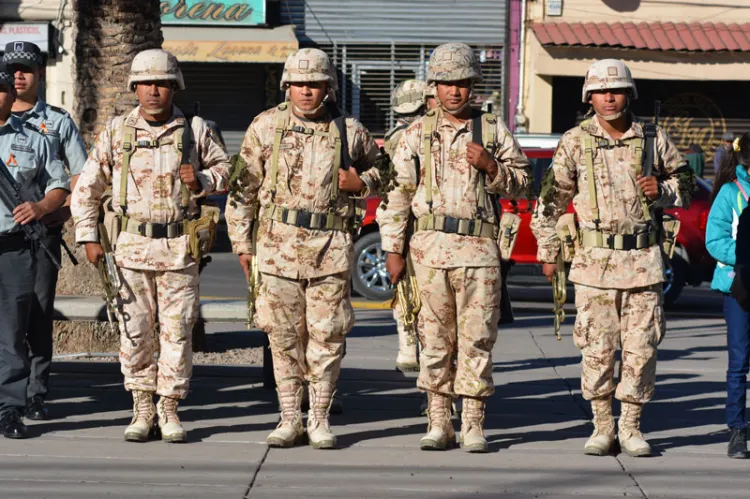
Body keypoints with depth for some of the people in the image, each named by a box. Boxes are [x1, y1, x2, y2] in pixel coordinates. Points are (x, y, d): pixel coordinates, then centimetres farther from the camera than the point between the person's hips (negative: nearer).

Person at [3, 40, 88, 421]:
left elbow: (81, 175, 10)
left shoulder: (58, 122, 11)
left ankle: (35, 394, 3)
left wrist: (64, 211, -6)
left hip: (43, 229, 0)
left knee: (39, 310, -2)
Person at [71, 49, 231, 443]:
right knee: (134, 332, 2)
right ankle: (142, 408, 14)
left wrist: (201, 181, -6)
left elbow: (225, 170, 15)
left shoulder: (195, 131, 4)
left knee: (177, 331, 0)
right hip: (132, 246, 1)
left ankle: (169, 409, 11)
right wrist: (88, 237, 2)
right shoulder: (116, 132, 5)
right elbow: (87, 188, 9)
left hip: (179, 248, 0)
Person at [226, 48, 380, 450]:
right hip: (278, 244, 0)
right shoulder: (265, 127, 4)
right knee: (283, 335, 4)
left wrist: (361, 183, -2)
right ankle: (289, 419, 13)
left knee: (326, 335, 0)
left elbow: (378, 169, 21)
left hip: (330, 247, 0)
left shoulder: (350, 131, 4)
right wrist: (242, 244, 6)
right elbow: (243, 188, 9)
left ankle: (319, 420, 11)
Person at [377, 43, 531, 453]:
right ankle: (438, 424, 9)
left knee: (476, 337, -1)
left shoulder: (494, 131, 11)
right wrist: (393, 249, 2)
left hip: (479, 249, 0)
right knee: (435, 338, 2)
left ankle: (473, 425, 5)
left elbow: (522, 184, 15)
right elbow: (397, 191, 8)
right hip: (430, 247, 0)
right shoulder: (418, 133, 10)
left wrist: (491, 167, -5)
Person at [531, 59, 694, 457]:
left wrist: (663, 190, -4)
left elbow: (685, 180, 19)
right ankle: (602, 426, 13)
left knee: (642, 346, 1)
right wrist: (547, 253, 7)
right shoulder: (575, 142, 1)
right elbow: (551, 198, 7)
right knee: (596, 348, 0)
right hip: (594, 260, -1)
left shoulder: (653, 140, 5)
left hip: (644, 259, 1)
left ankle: (630, 427, 14)